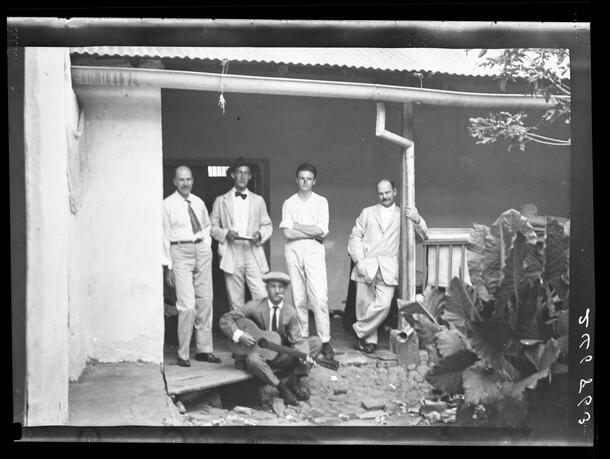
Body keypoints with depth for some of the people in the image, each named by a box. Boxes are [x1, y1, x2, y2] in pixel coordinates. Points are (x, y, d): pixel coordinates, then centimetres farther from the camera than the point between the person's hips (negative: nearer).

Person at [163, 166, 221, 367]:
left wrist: (207, 247, 11)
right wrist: (168, 266, -6)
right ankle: (183, 354, -1)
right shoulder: (168, 205, -3)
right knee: (187, 305, -12)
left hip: (202, 252, 5)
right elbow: (165, 235, -3)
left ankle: (204, 350, 17)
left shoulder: (199, 203, 11)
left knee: (205, 302, 7)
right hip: (180, 252, -5)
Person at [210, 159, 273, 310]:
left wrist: (260, 234, -5)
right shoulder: (221, 201, 12)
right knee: (235, 304, -1)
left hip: (253, 254, 1)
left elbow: (267, 226, 17)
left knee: (263, 300, -11)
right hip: (231, 256, -1)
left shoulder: (258, 200, 17)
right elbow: (212, 226, 10)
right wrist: (225, 233, -9)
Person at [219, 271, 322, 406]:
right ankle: (282, 389, -24)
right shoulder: (254, 307, -9)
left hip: (282, 357, 3)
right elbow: (225, 319, -8)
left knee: (316, 342, -15)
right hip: (260, 353, -2)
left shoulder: (290, 312, -5)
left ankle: (294, 380, -12)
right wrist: (239, 335, -25)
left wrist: (305, 357, -32)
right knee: (253, 359, -40)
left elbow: (297, 339, -11)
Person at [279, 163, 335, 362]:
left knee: (319, 297, -10)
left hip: (314, 251, -1)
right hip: (293, 251, 1)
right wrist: (312, 232, -5)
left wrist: (297, 226, -2)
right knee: (298, 299, 2)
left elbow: (322, 230, -5)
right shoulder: (288, 203, 9)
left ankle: (325, 342, -6)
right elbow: (287, 233, -3)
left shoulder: (321, 202, 8)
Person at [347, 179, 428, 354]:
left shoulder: (403, 215, 15)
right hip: (366, 266, 1)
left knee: (383, 304, -16)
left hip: (388, 269, -1)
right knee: (364, 304, -2)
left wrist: (417, 220, -15)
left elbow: (422, 237, 6)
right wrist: (358, 261, -5)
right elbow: (355, 236, 10)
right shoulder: (367, 213, 18)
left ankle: (359, 330, 1)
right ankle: (370, 340, 12)